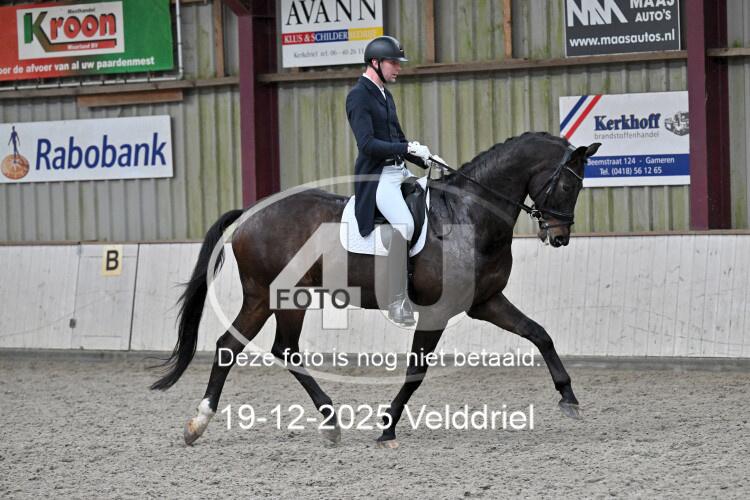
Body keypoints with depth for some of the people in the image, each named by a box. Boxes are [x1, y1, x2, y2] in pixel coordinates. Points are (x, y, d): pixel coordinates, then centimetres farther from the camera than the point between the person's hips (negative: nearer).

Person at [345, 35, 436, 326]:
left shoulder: (384, 95, 18)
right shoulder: (358, 96, -10)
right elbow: (367, 143, -20)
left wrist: (425, 160, 14)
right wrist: (407, 148, -26)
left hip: (399, 171, 10)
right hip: (376, 176, -10)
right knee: (404, 224, -28)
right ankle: (397, 302, -27)